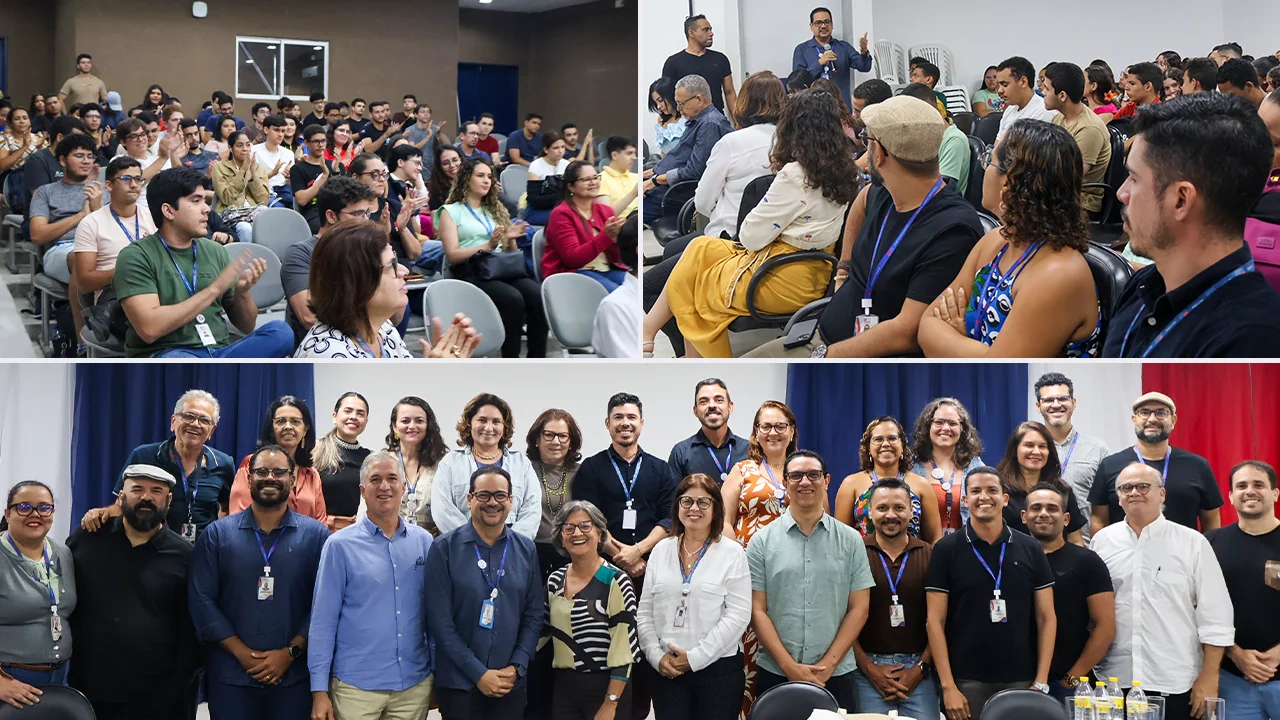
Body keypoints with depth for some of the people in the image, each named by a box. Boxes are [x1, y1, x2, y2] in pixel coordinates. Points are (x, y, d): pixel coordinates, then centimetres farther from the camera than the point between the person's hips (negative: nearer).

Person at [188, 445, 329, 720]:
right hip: (230, 676, 0)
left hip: (294, 676, 0)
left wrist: (290, 652, -11)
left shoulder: (316, 536, 3)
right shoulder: (217, 534, 5)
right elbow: (202, 600, -1)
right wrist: (241, 652, -9)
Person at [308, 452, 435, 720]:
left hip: (415, 683, 3)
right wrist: (319, 690, -8)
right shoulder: (340, 545, -5)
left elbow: (435, 613, 9)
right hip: (356, 685, -3)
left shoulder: (424, 542, 4)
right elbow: (323, 620, -5)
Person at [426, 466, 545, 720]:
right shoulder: (445, 548, -6)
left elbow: (535, 613, 5)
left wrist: (516, 667, -6)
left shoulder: (526, 549, 4)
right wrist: (478, 673, -12)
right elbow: (440, 620, -9)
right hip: (459, 683, -3)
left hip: (512, 684, 3)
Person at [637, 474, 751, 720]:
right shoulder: (661, 550, 9)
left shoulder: (732, 553, -2)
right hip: (666, 670, 3)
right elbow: (644, 611, 10)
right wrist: (656, 655, -4)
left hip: (718, 669, -3)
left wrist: (695, 657, -12)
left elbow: (738, 614, -9)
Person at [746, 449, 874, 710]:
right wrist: (789, 666, -10)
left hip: (837, 674, 0)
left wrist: (828, 664, -8)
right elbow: (757, 610, -1)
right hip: (775, 674, 0)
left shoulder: (850, 540, 4)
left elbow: (859, 608, 2)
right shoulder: (762, 541, 2)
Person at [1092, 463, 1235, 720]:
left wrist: (1209, 678, -5)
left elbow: (1215, 616, 0)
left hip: (1176, 686, -2)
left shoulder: (1193, 543, 0)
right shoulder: (1102, 541, 7)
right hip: (1115, 682, 2)